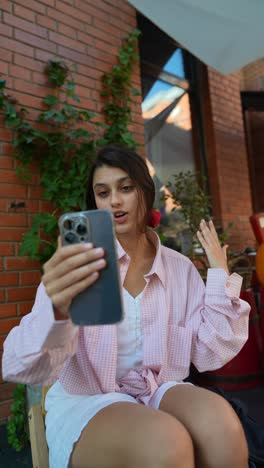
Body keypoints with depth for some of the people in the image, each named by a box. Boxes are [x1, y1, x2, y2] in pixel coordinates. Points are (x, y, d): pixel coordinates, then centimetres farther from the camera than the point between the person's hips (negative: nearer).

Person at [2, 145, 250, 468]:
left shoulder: (180, 268, -1)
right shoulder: (81, 260, -11)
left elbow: (209, 354, -2)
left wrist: (219, 274, -6)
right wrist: (56, 313, -44)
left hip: (159, 393, 4)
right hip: (87, 402, -3)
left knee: (218, 420, -27)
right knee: (165, 442, -33)